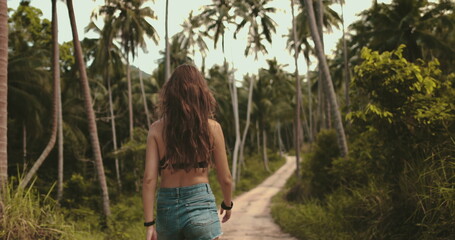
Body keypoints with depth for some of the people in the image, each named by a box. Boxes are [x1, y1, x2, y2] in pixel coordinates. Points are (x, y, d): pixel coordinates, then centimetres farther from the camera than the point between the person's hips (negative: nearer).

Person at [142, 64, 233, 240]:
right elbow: (225, 178, 2)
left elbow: (149, 179, -7)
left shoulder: (157, 129, -1)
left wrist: (149, 224, -4)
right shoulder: (212, 127, -4)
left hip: (167, 207, 3)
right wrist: (227, 204, 21)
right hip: (200, 204, -2)